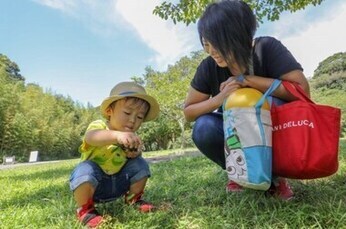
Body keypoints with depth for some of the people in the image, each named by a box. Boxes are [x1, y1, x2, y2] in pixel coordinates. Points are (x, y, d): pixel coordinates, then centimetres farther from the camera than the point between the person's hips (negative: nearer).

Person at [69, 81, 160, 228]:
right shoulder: (98, 126, -22)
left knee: (140, 164, -12)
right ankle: (85, 210, -12)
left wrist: (135, 153, -25)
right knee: (86, 169, -35)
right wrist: (117, 135, -66)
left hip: (118, 183, 5)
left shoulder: (131, 136, -2)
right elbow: (90, 137, -46)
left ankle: (133, 199, 10)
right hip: (92, 183, -5)